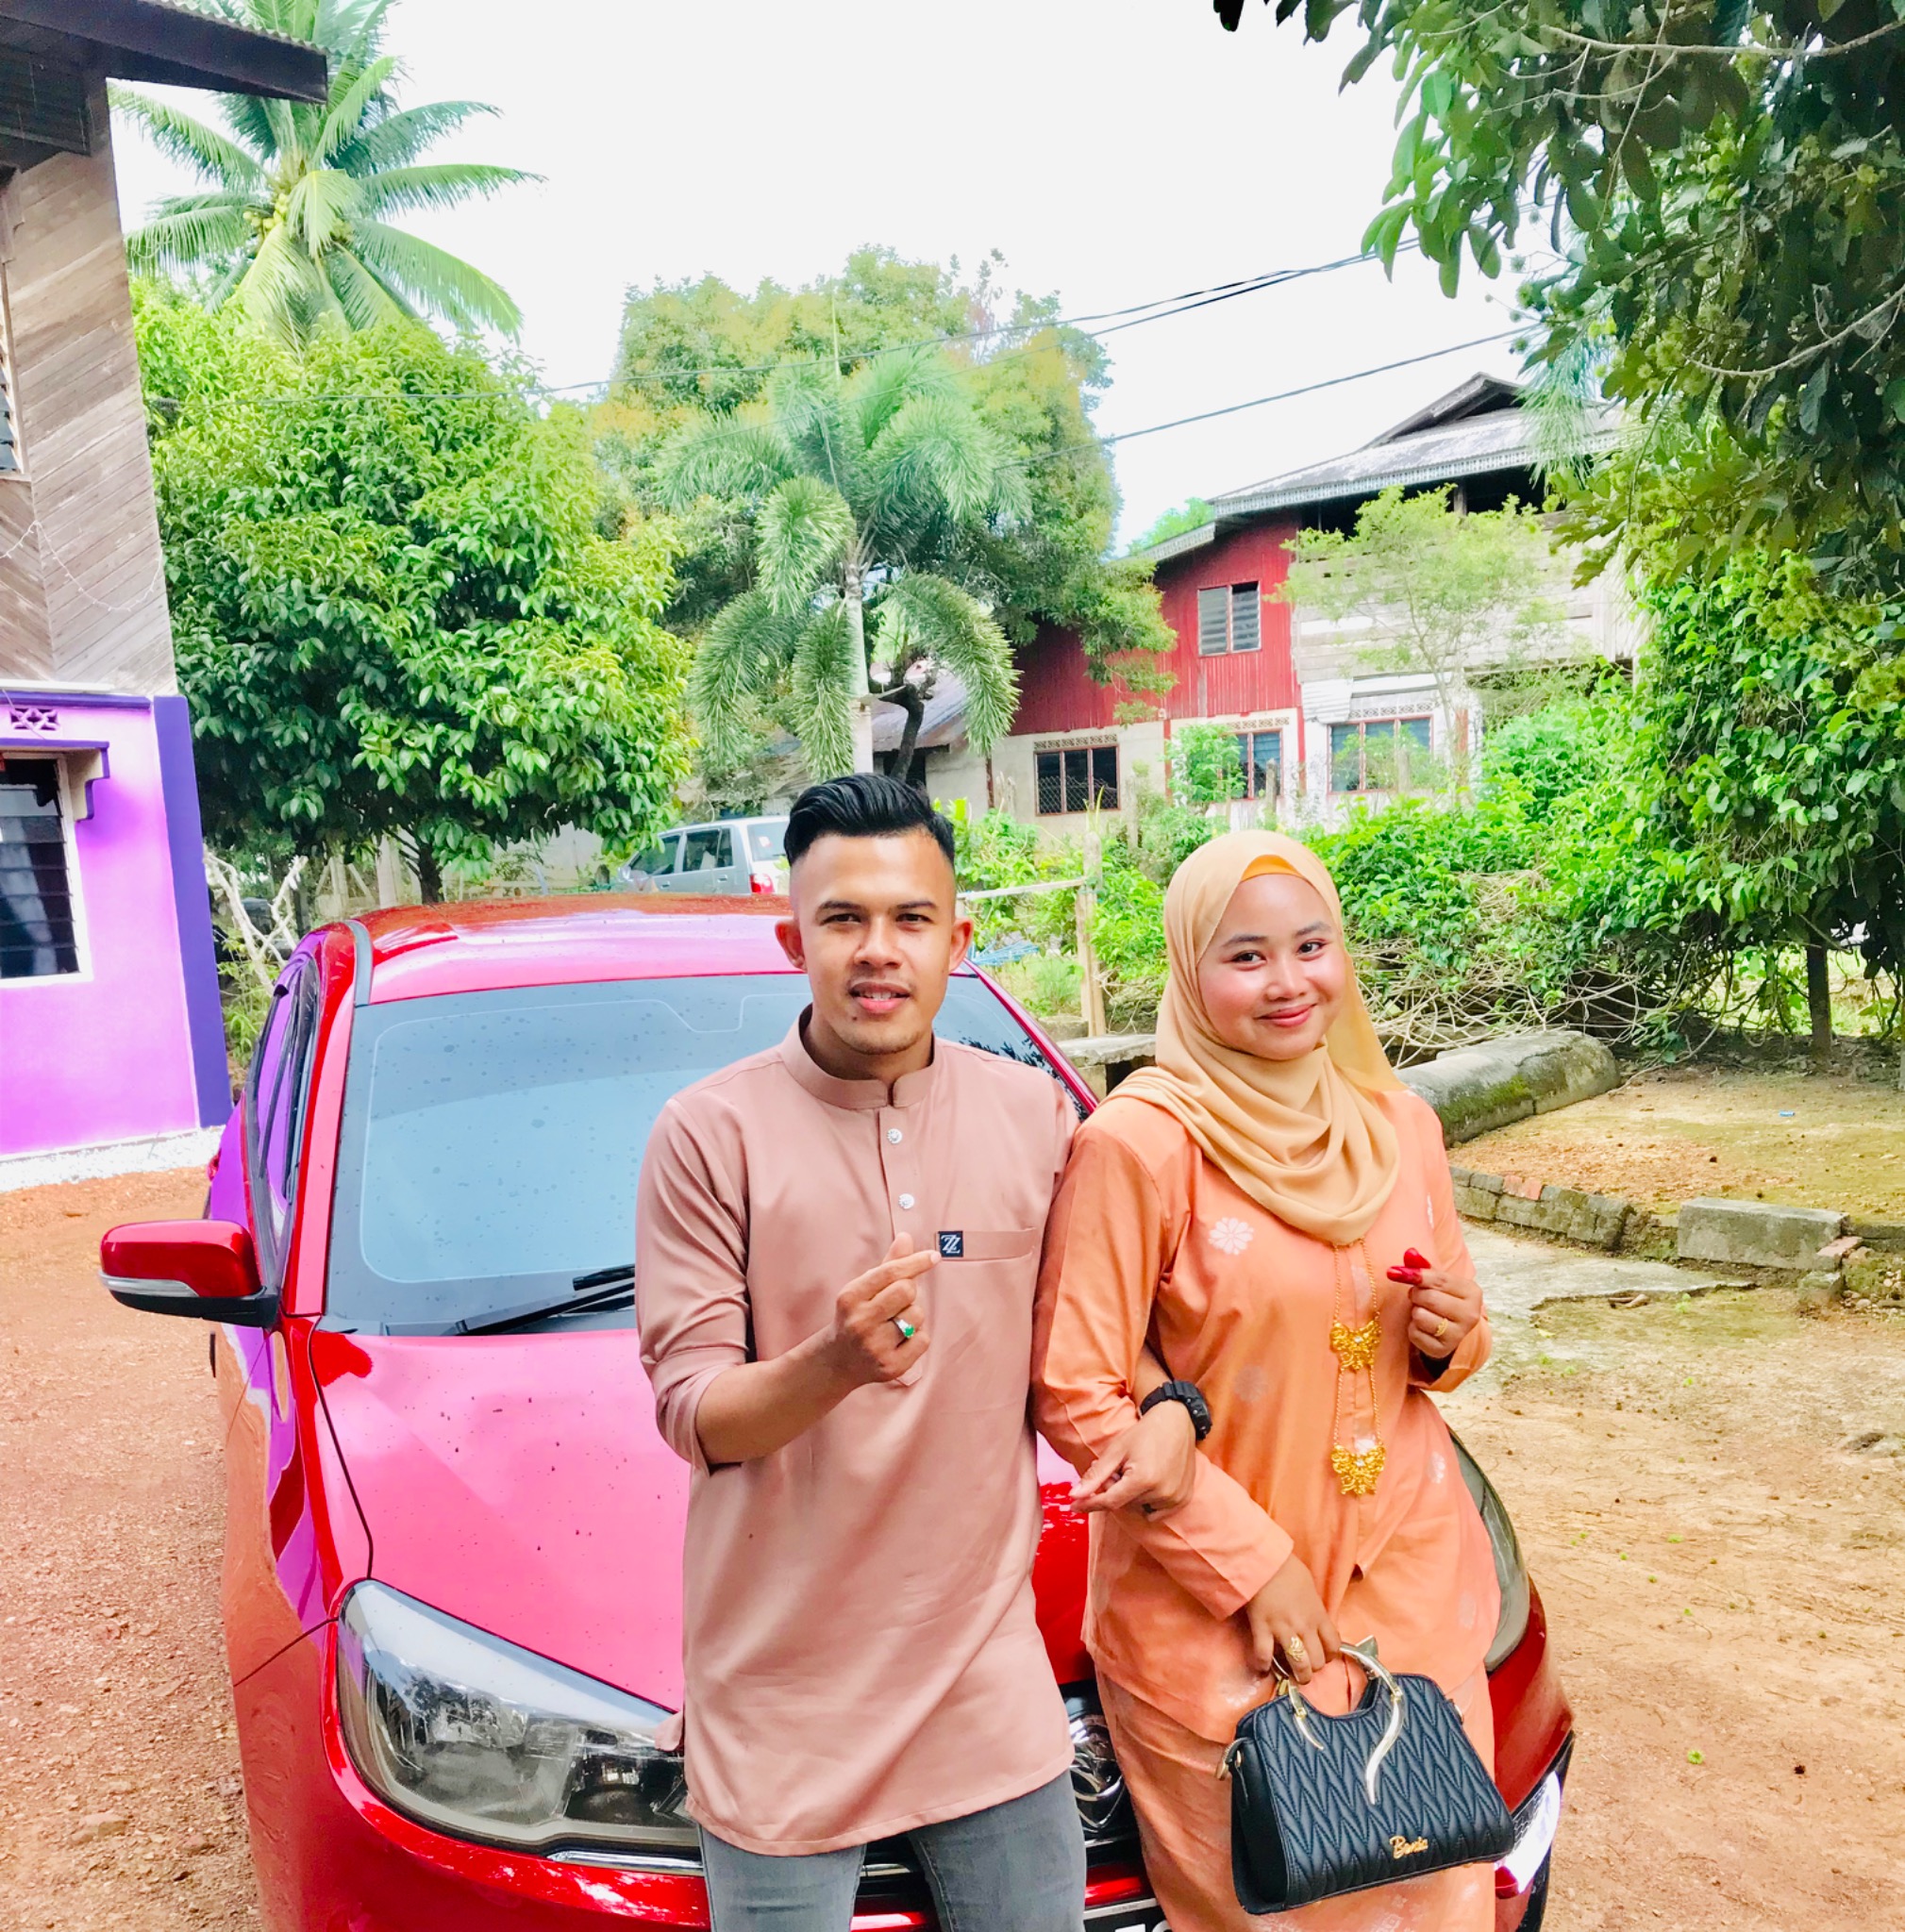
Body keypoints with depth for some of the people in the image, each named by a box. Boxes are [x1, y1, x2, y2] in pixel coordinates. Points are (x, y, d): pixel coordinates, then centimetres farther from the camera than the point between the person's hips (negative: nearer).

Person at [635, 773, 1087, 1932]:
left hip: (989, 1666, 3)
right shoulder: (714, 1130, -9)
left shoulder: (1034, 1116, 1)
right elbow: (690, 1409, -9)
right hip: (784, 1690, -3)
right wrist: (833, 1365, -28)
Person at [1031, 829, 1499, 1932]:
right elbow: (1075, 1399, -15)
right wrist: (1253, 1563, -15)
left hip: (1415, 1589, 5)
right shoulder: (1138, 1143, -17)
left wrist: (1453, 1338, -7)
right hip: (1216, 1629, -5)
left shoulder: (1398, 1120, 2)